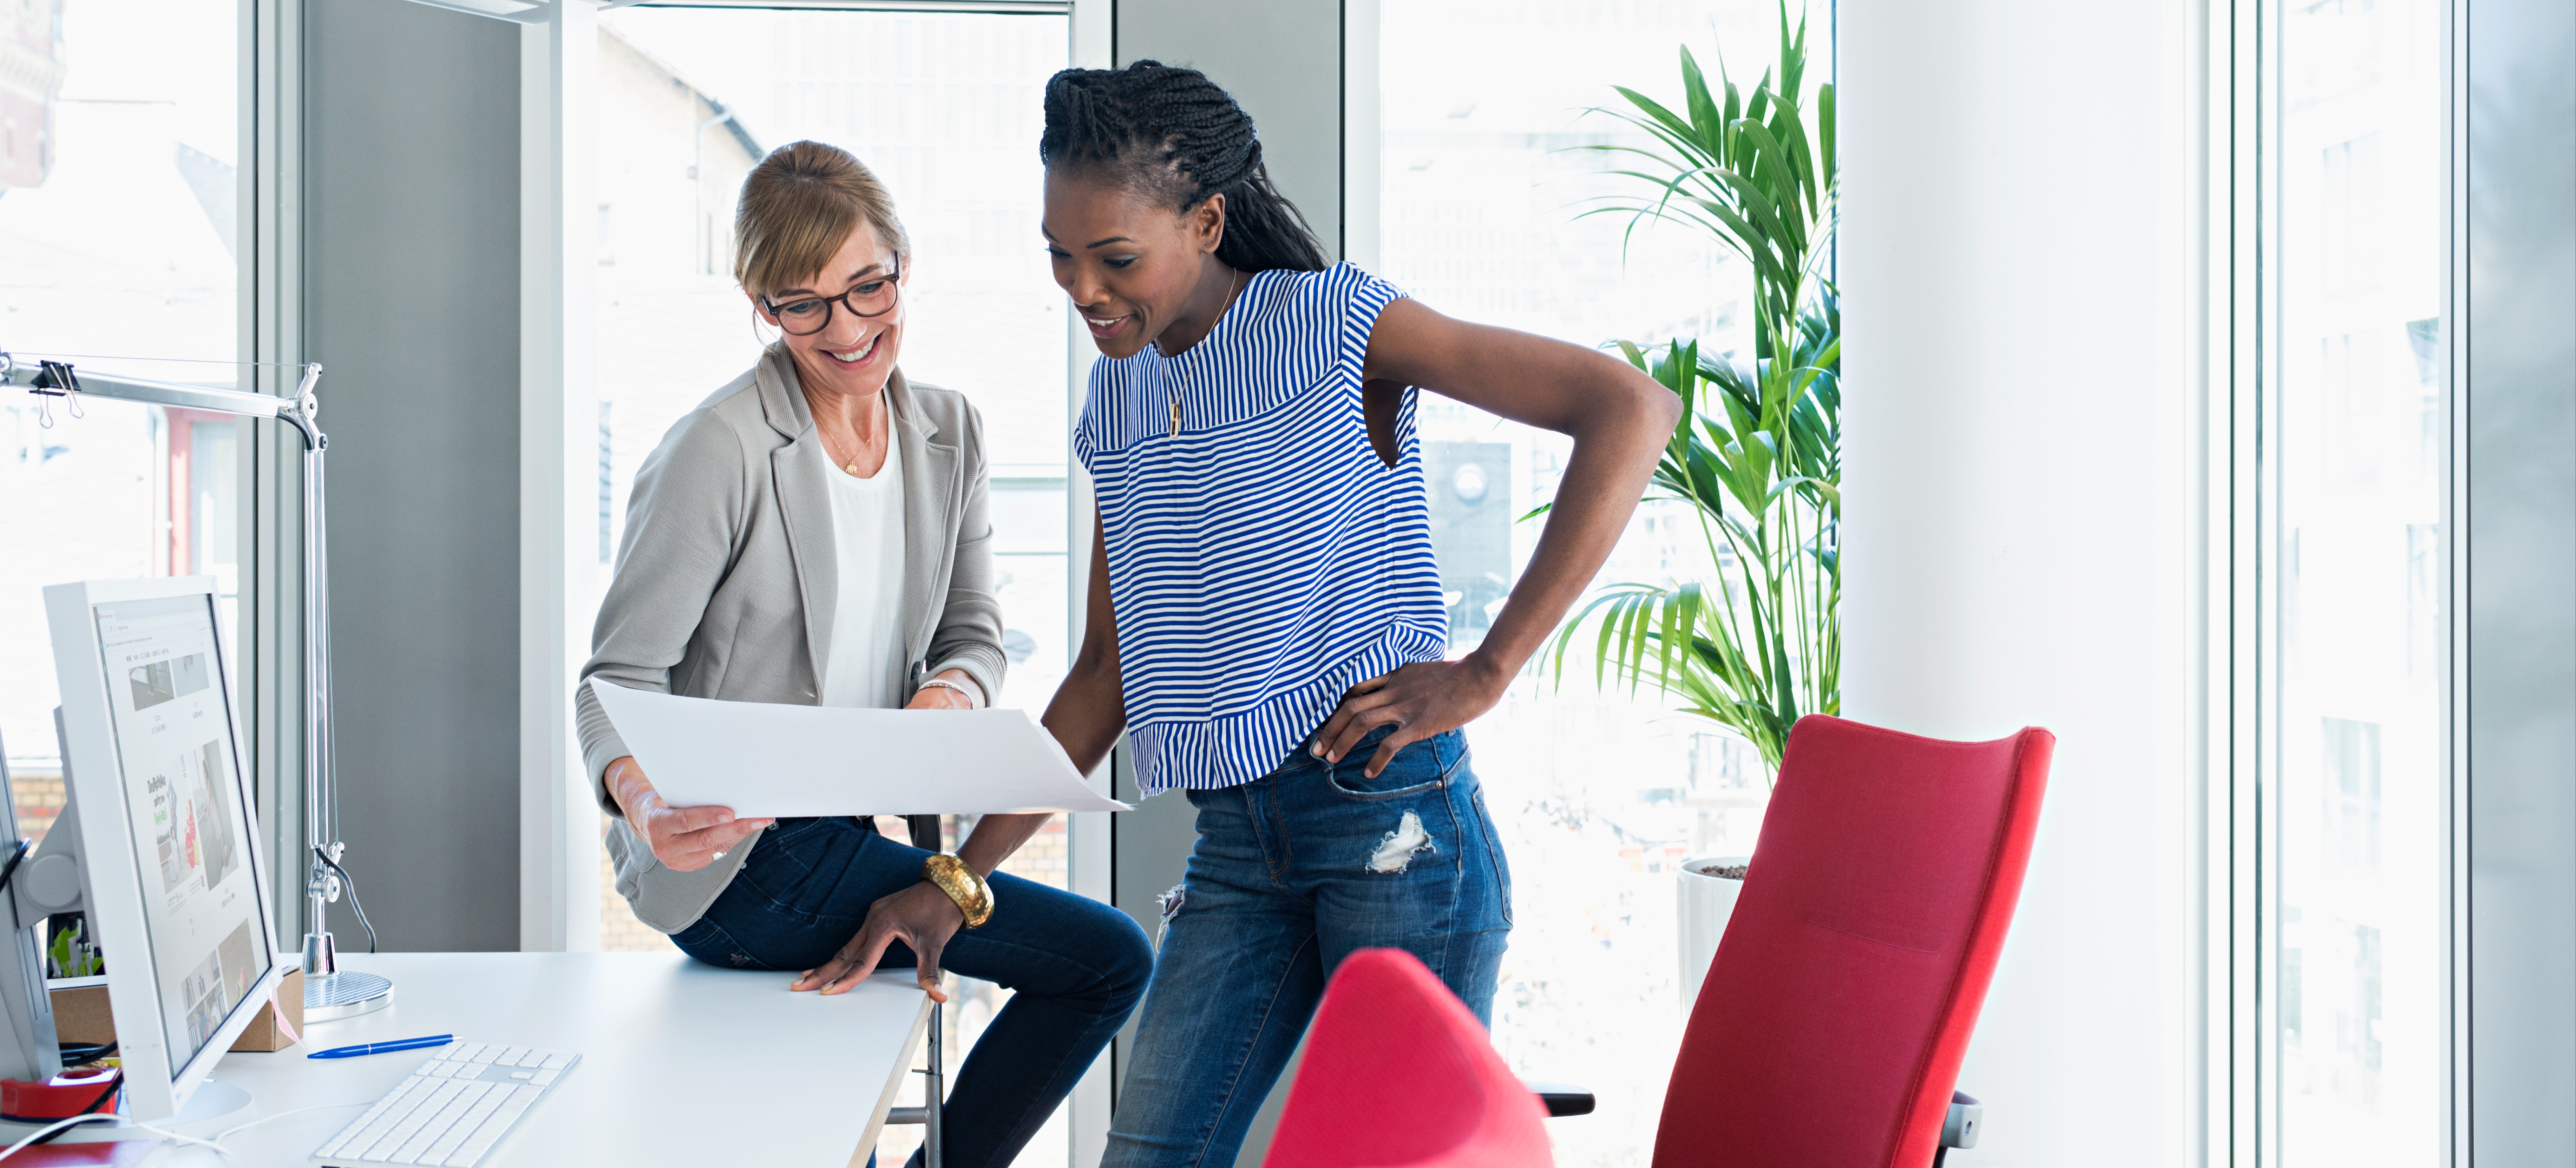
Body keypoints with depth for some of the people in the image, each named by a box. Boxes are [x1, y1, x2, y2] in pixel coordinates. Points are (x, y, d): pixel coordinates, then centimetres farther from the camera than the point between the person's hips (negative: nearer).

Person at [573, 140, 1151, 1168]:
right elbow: (621, 674, -16)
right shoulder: (720, 453, -16)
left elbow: (975, 631, 8)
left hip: (842, 840, 7)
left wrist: (952, 692, -17)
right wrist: (639, 798, -38)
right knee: (1107, 959, -11)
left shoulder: (948, 433, 5)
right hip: (732, 858, -7)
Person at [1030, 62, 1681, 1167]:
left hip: (1391, 815, -6)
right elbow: (1107, 669, 19)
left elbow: (1632, 408, -13)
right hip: (1236, 840, 6)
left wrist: (1485, 671, -16)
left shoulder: (1331, 322, -6)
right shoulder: (1116, 399, 13)